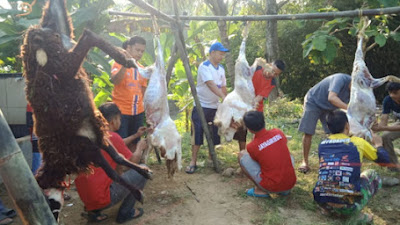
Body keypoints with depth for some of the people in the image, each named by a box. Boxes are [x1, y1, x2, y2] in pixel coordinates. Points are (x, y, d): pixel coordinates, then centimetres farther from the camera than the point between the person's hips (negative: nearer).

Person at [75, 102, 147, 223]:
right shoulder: (112, 136, -15)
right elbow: (133, 161, -3)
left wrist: (136, 135, 31)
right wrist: (140, 147, 16)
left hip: (84, 196, 8)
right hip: (101, 198, -8)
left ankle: (93, 211, 20)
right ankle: (125, 212, 11)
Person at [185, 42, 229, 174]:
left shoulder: (221, 69, 11)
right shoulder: (204, 67, -13)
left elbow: (223, 87, 13)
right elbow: (211, 85, -24)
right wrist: (224, 98, -33)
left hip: (215, 106, 6)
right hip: (201, 106, -6)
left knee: (214, 134, 9)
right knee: (197, 134, -2)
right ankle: (193, 162, 8)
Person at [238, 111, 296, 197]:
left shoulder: (251, 147, -14)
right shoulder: (278, 133, -3)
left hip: (272, 187, -4)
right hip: (291, 184, 4)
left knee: (242, 155, 3)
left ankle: (261, 190, 6)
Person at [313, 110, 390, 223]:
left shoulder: (322, 145, 8)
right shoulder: (358, 142, -1)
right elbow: (384, 159, 16)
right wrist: (379, 144, 37)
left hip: (322, 204, 3)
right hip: (348, 207, -3)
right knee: (372, 175, 23)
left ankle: (329, 210, 13)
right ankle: (354, 214, 7)